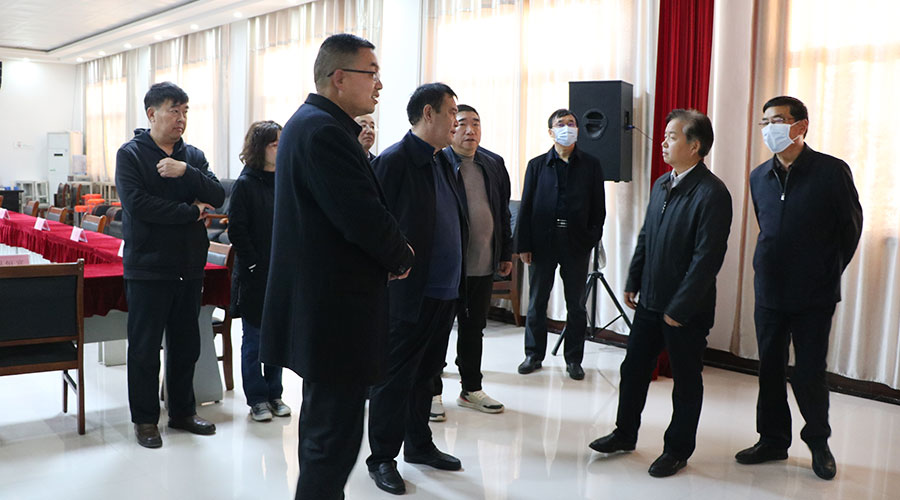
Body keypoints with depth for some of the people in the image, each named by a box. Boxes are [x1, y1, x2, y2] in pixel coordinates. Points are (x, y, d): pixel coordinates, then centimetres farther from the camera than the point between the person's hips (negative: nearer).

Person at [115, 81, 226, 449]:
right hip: (148, 267, -5)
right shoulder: (131, 155, -4)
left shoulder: (194, 156, 10)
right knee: (145, 348, 5)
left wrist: (186, 172, -19)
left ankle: (183, 411, 27)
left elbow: (217, 197, -3)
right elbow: (137, 203, -18)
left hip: (189, 266, 5)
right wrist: (190, 212, -13)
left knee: (186, 345, 13)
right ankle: (145, 419, 18)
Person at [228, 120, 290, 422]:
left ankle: (274, 394, 24)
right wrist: (256, 264, -13)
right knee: (254, 338, 6)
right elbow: (237, 230, -10)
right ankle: (257, 399, 16)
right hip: (255, 275, -5)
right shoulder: (245, 184, -8)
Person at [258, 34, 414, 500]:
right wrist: (402, 257, -7)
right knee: (336, 433, -3)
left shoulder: (311, 124, 14)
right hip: (335, 309, -11)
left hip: (319, 304, 11)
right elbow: (365, 217, -25)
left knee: (322, 421, 24)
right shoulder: (324, 130, -19)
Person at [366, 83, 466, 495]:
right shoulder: (393, 162, -12)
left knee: (426, 373, 19)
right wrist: (389, 280, -16)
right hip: (408, 296, -8)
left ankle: (419, 445, 34)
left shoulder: (443, 162, 13)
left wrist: (457, 280, 11)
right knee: (395, 378, 4)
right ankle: (382, 458, 18)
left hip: (445, 294, 8)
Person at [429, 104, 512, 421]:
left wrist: (506, 253, 14)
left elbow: (503, 213, 16)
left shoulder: (494, 165, 10)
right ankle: (432, 393, 17)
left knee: (474, 329, 16)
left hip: (484, 265, 5)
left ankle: (471, 389, 29)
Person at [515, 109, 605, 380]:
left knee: (576, 305, 7)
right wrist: (523, 244, -3)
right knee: (536, 303, 8)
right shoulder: (537, 165, 5)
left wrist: (592, 238, -7)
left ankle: (574, 359, 19)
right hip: (542, 243, 0)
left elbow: (598, 207, 4)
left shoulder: (591, 165, 5)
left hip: (576, 244, 0)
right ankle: (534, 355, 22)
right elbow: (526, 207, 3)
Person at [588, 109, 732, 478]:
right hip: (650, 301, 8)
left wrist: (679, 308, -20)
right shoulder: (661, 184, 8)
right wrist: (633, 282, 11)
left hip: (686, 309, -7)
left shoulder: (712, 194, -18)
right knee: (633, 368, 16)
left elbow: (707, 257, -21)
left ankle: (678, 450, 25)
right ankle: (625, 434, 33)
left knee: (686, 381, 9)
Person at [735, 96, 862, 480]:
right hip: (769, 293, 4)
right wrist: (773, 269, 14)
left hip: (814, 296, -4)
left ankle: (818, 441, 25)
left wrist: (828, 272, 6)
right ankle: (773, 440, 26)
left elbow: (851, 226, 0)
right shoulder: (759, 177, 5)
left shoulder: (832, 171, -9)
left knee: (808, 375, 2)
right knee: (769, 370, 11)